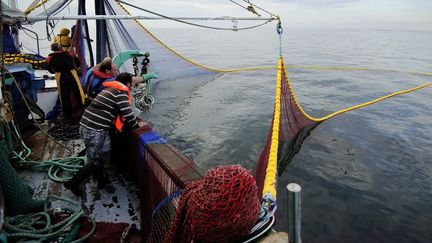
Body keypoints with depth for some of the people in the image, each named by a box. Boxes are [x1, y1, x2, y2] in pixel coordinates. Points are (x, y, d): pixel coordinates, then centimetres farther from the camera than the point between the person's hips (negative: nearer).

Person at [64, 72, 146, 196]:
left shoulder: (109, 89, 17)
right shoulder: (120, 92, -9)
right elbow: (128, 113, -15)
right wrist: (137, 125, 3)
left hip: (85, 126, 9)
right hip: (96, 131, -9)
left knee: (96, 157, 23)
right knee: (98, 161, 7)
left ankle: (101, 180, 36)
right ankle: (73, 183, 13)